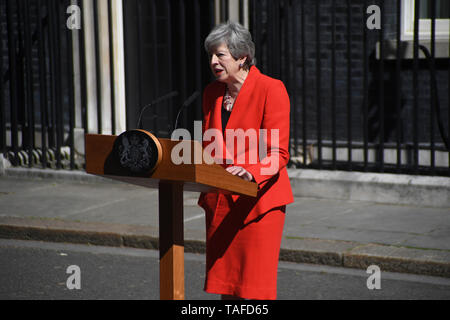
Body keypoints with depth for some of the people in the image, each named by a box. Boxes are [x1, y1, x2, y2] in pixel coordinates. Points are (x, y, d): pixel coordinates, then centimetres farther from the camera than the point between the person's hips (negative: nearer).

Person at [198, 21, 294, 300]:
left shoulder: (271, 89, -10)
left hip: (258, 200, -6)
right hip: (219, 202, 6)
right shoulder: (212, 93, 10)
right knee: (225, 286, 7)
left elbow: (277, 153, -15)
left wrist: (250, 173, -33)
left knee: (255, 288, -8)